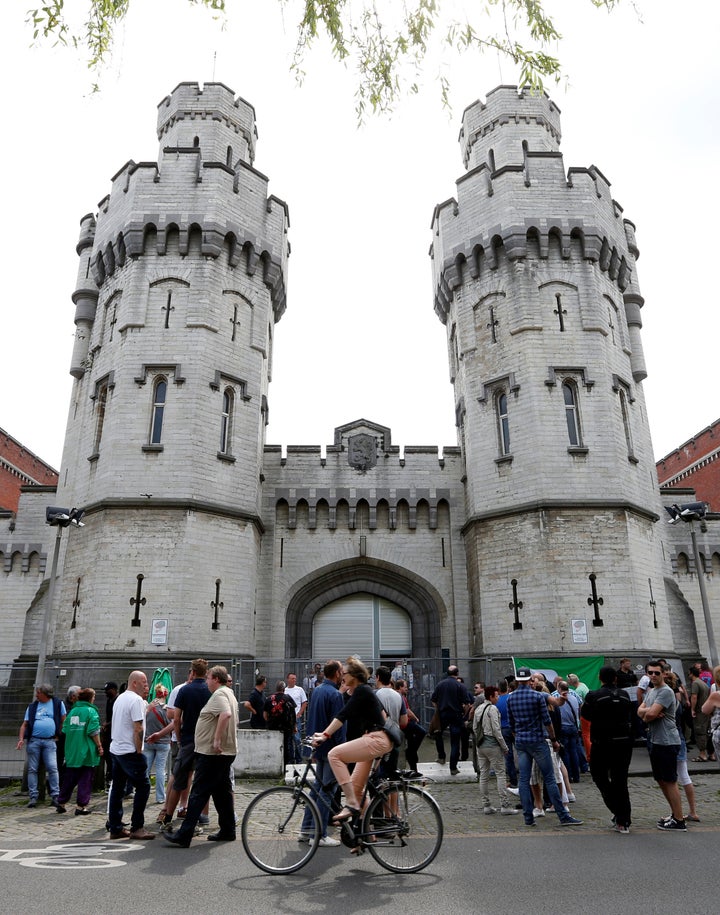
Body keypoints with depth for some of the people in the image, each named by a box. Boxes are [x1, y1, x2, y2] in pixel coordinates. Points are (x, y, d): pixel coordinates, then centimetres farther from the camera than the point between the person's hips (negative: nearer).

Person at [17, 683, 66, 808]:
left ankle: (55, 796, -1)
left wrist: (58, 736, 5)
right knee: (32, 769, 3)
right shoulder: (32, 707, 11)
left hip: (50, 742, -2)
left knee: (52, 768, -7)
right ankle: (33, 797, 12)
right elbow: (24, 724, 9)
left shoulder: (58, 704, 5)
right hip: (33, 741, 2)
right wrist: (21, 739, -5)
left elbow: (64, 721, 10)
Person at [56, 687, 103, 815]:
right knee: (86, 778, 4)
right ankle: (81, 806, 6)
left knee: (69, 777, 17)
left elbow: (65, 730, 8)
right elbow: (93, 732, -14)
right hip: (87, 751, -5)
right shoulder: (91, 711, -11)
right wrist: (99, 746, -5)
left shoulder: (72, 711, 7)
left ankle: (61, 803, 22)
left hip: (72, 750, 6)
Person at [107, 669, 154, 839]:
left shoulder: (120, 698, 14)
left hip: (115, 749, 10)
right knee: (143, 786, -4)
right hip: (130, 751, -10)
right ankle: (137, 828, -2)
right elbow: (138, 729, -19)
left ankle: (115, 828, 16)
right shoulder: (137, 700, -15)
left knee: (117, 788, 12)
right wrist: (139, 751, -11)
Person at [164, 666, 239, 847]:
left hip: (212, 753, -10)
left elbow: (225, 714, -33)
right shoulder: (228, 694, 18)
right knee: (222, 792, 14)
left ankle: (184, 835, -5)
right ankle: (228, 831, 20)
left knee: (198, 793, -7)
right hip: (225, 752, 10)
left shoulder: (219, 694, -15)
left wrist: (217, 740, -30)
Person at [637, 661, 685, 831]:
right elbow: (640, 711, 6)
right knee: (661, 780, 16)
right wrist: (650, 712, -14)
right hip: (655, 741, 9)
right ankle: (675, 813, 28)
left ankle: (679, 821, 5)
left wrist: (646, 716, -2)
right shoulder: (650, 691, 15)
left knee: (670, 781, -3)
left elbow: (651, 714, -23)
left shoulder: (666, 692, -15)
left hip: (667, 742, -9)